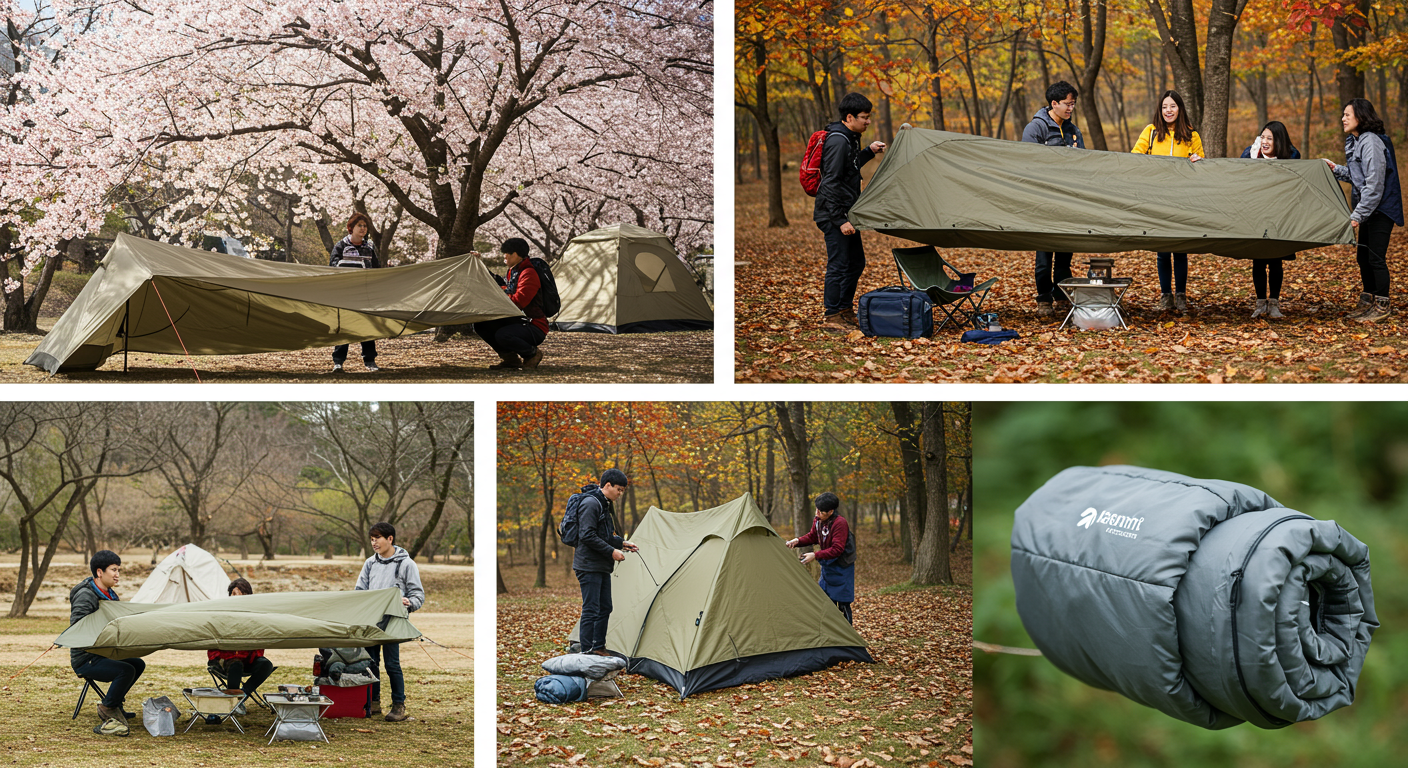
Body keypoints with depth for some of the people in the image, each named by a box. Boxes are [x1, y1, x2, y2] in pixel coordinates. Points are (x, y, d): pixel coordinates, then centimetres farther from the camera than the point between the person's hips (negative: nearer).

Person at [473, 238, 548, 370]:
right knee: (480, 325, 0)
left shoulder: (529, 274, -15)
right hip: (517, 322, 9)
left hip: (535, 328, -9)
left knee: (502, 335, -36)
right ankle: (510, 358, 5)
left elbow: (519, 301, -24)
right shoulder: (513, 272, 15)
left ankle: (533, 354, -9)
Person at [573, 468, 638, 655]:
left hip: (602, 567, 10)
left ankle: (599, 648, 22)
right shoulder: (591, 504, -16)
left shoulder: (605, 505, 16)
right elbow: (587, 536, -22)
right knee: (591, 610, -8)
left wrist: (622, 543, 10)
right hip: (589, 566, -10)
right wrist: (612, 551, -18)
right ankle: (586, 652, -4)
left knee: (605, 608, 14)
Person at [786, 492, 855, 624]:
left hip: (841, 567, -8)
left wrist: (815, 555, -31)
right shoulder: (817, 520, -2)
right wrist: (797, 541, -4)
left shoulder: (840, 523, -26)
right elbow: (812, 537, 14)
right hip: (827, 566, 8)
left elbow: (837, 549, -28)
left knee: (843, 603, -4)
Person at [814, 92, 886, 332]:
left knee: (856, 262, 16)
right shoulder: (838, 141, -19)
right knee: (839, 265, -7)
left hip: (846, 213, 10)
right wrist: (841, 220, -24)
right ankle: (831, 317, 1)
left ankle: (845, 311, 26)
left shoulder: (849, 138, 12)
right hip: (833, 215, -10)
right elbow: (831, 183, -23)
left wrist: (868, 152, 18)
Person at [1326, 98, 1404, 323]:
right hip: (1368, 210, 10)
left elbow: (1374, 184, -22)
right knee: (1363, 257, 14)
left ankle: (1381, 306, 5)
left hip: (1381, 209, -10)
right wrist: (1337, 170, 6)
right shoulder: (1354, 142, 11)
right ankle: (1368, 301, 26)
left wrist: (1357, 215, -23)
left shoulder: (1371, 142, -19)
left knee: (1376, 258, -5)